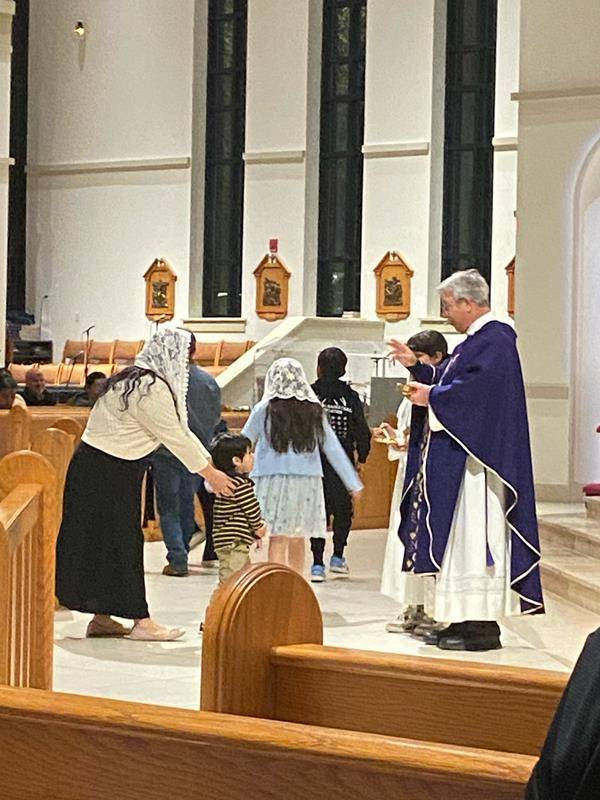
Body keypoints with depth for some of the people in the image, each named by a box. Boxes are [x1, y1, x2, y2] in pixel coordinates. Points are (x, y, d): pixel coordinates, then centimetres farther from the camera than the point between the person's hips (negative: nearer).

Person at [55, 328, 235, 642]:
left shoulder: (138, 381, 14)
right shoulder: (152, 389, -19)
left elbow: (180, 430, 16)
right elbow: (175, 438, -16)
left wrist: (211, 464, 14)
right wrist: (210, 474, -7)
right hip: (107, 473, -10)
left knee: (106, 542, 13)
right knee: (123, 542, -4)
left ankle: (102, 618, 19)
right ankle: (141, 620, 2)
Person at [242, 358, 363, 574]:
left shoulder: (264, 409, -1)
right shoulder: (314, 410, 7)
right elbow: (333, 449, 8)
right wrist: (354, 483, 14)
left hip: (275, 480, -3)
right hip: (308, 481, 3)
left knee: (278, 539, -5)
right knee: (297, 540, 12)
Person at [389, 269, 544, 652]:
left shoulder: (495, 340, -14)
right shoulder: (477, 340, 18)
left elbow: (476, 390, -24)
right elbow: (447, 379, 24)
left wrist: (432, 397, -14)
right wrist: (417, 366, 14)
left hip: (477, 459, -11)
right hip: (457, 457, 11)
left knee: (474, 538, -9)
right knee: (458, 538, 10)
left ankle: (483, 626, -6)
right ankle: (463, 620, 14)